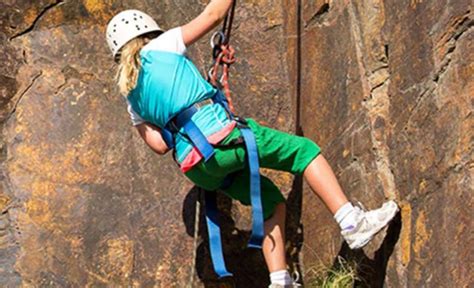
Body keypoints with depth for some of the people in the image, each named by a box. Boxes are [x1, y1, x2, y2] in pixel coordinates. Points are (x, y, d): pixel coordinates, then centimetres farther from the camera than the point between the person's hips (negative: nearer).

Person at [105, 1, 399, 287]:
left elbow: (159, 144, 18)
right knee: (304, 150, 5)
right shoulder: (160, 47, 6)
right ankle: (352, 222, -6)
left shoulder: (133, 99, 20)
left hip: (194, 165, 7)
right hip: (222, 138, -6)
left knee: (271, 202, 22)